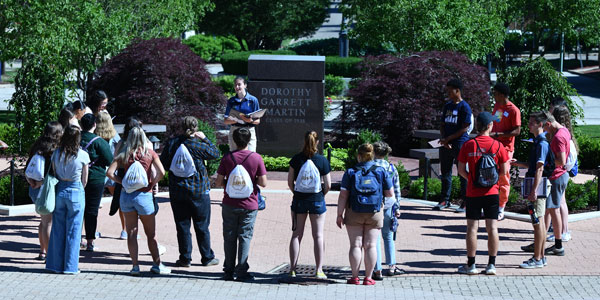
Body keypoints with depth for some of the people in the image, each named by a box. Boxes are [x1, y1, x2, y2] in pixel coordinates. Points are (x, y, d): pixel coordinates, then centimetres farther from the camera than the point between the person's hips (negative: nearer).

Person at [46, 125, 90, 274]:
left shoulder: (56, 153, -2)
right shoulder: (83, 155, -9)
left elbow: (54, 174, 5)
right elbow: (84, 180, -2)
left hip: (59, 190, 3)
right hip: (76, 191, -3)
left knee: (58, 229, 11)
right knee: (73, 230, 4)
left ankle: (56, 264, 14)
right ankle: (70, 266, 6)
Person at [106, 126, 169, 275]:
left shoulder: (124, 154, 1)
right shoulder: (150, 153, -1)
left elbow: (109, 172, -7)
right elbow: (161, 172, -11)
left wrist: (122, 182, 3)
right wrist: (152, 184, 3)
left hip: (126, 195, 1)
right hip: (144, 195, -1)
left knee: (131, 233, 7)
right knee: (151, 233, 10)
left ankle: (135, 266, 3)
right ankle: (157, 264, 13)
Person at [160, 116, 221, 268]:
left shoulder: (172, 143, -3)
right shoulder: (198, 145, -14)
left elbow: (163, 162, 6)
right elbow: (216, 153, 2)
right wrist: (205, 138, 10)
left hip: (177, 191, 3)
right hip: (198, 191, -2)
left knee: (182, 225, 8)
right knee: (202, 225, 7)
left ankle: (185, 258, 9)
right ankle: (207, 257, 14)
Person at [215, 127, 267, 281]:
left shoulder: (227, 158, -4)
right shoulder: (256, 158, -8)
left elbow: (219, 182, -4)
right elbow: (263, 183, -8)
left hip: (229, 204, 1)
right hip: (249, 205, -1)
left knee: (229, 237, 9)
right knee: (245, 237, 4)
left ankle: (228, 271, 13)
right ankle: (242, 272, 2)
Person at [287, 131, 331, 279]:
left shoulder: (296, 159, -4)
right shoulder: (322, 160, -8)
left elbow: (290, 181, -1)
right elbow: (328, 185, -5)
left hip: (299, 200, 1)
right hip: (317, 200, -1)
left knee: (297, 234, 8)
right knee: (318, 236, 5)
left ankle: (292, 269, 8)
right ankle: (319, 270, 3)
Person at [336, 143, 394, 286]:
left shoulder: (350, 172, -4)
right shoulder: (382, 171, -1)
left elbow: (343, 195, -7)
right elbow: (390, 194, 2)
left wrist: (339, 215, -1)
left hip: (354, 214, -1)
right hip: (375, 214, 1)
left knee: (355, 245, 3)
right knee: (370, 245, 4)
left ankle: (355, 277, 2)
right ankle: (368, 278, 3)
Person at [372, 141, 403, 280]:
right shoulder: (392, 168, 3)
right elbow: (396, 190, 5)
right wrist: (397, 207, 11)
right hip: (388, 205, 3)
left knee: (375, 238, 1)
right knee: (388, 236, 19)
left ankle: (378, 270, -1)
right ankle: (391, 266, 21)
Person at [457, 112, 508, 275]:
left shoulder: (468, 145, -6)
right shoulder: (497, 145, -5)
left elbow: (461, 169, -3)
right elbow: (504, 170, 0)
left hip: (473, 193, 0)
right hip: (491, 192, 0)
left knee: (472, 228, 4)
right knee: (492, 228, 5)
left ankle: (471, 265, 7)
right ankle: (491, 264, 5)